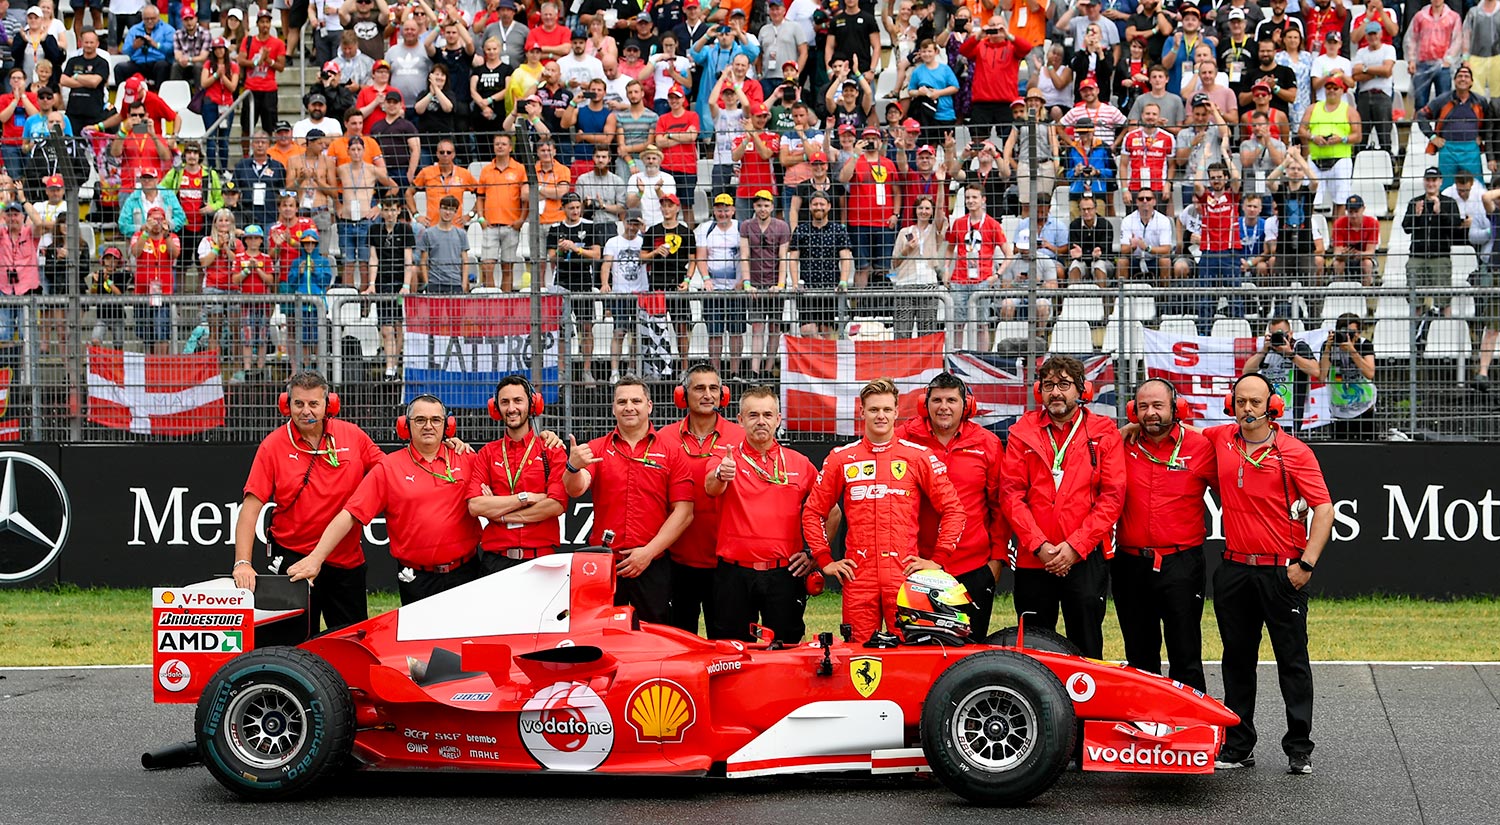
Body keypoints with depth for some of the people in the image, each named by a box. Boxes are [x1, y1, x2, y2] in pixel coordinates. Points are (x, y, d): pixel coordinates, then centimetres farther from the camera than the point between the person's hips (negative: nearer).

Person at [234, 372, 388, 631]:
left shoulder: (353, 435, -1)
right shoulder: (273, 446, -8)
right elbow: (251, 507, -12)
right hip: (292, 558, -2)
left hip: (348, 561, 2)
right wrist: (243, 563, -21)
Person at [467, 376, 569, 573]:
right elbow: (475, 506, -3)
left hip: (540, 559, -1)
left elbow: (556, 505, -9)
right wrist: (526, 497, -8)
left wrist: (499, 512, -5)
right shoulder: (487, 454, 11)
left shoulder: (552, 451, 5)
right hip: (495, 561, 1)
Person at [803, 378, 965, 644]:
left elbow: (953, 509, 7)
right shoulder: (841, 459, 10)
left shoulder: (920, 457, 6)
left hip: (905, 575, -1)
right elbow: (813, 512, 16)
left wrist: (938, 559, 1)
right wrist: (824, 560, 9)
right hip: (858, 578, 1)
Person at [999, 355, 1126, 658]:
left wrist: (1075, 546, -11)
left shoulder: (1103, 432, 5)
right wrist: (1039, 545, -10)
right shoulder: (1022, 432, 9)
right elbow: (1011, 494, 1)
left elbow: (1112, 496, -2)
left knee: (1086, 650, 0)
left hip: (1085, 557, -1)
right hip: (1032, 558, 2)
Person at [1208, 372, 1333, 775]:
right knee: (1237, 659, 10)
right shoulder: (1220, 439, 6)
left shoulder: (1294, 452, -7)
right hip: (1234, 571, 4)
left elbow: (1324, 509, -8)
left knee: (1293, 660, 1)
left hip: (1282, 572, -4)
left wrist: (1306, 564, -14)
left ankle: (1299, 749, 7)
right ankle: (1238, 746, 17)